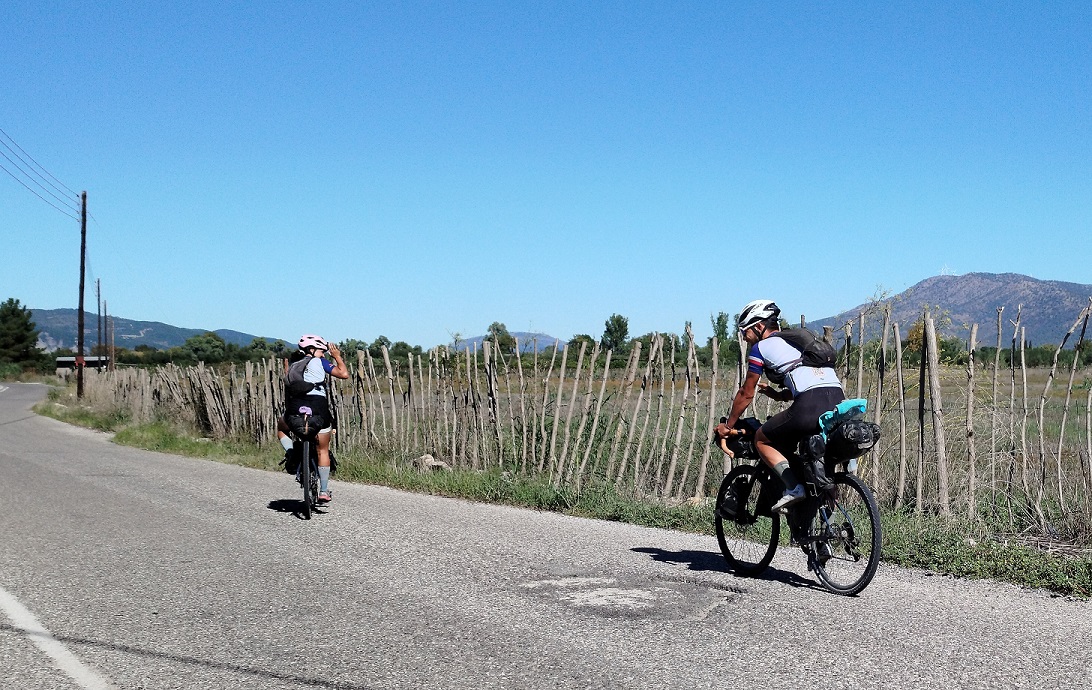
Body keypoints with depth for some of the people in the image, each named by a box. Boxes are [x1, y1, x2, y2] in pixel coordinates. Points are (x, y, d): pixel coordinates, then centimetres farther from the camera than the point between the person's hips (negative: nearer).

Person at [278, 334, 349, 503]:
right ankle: (324, 491, 14)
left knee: (281, 427, 36)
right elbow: (344, 374, 2)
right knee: (322, 451, 13)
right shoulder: (318, 362, 9)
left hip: (294, 411, 3)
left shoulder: (292, 365, 23)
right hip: (318, 409, -3)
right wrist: (337, 356, 16)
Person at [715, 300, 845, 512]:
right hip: (839, 402, 7)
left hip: (810, 408, -7)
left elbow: (746, 394, 17)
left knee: (762, 440, 12)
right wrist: (777, 394, 45)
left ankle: (793, 487, -4)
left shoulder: (761, 347, 11)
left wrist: (728, 426, 28)